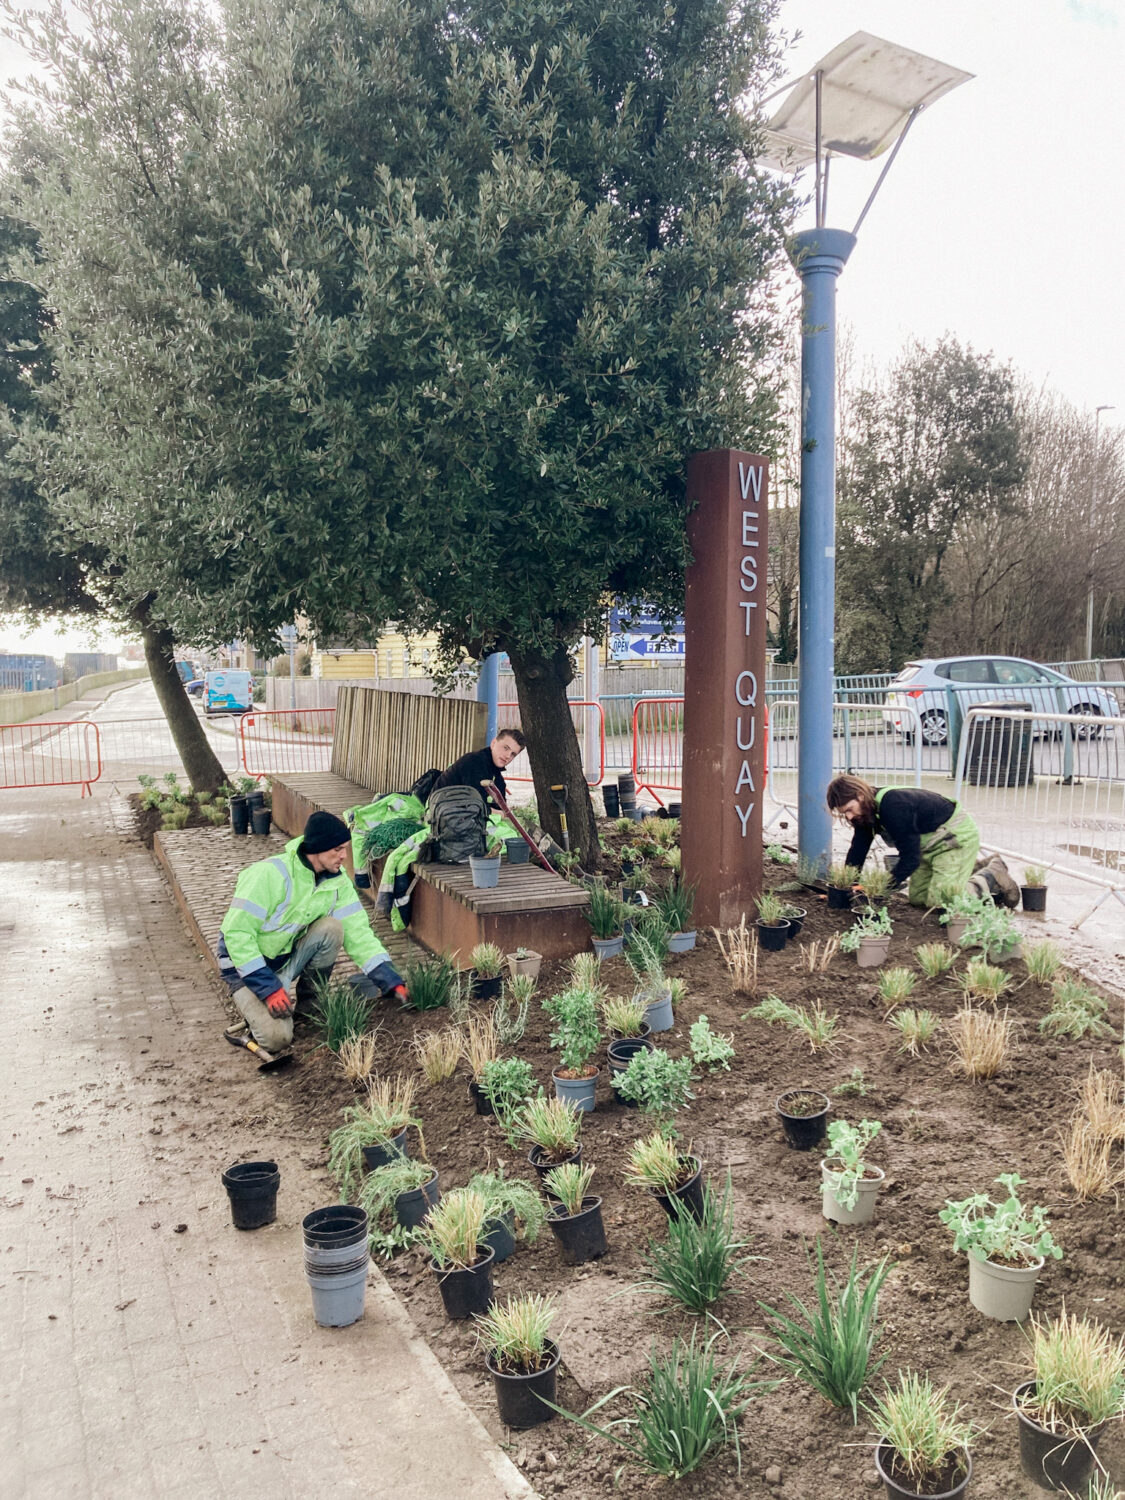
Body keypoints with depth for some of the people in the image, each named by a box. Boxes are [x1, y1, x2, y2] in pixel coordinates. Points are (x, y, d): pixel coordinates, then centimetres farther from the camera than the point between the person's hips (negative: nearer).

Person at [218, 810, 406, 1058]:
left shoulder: (338, 881, -7)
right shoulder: (269, 874, -26)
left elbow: (358, 933, -7)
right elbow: (236, 934, -28)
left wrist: (393, 982, -17)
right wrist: (269, 988, -33)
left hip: (288, 956, 5)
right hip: (246, 963, -5)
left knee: (332, 928, -23)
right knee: (276, 1037, -26)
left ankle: (308, 1000, -3)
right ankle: (253, 1004, 8)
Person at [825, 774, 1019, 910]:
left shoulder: (894, 806, -33)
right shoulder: (867, 811, -5)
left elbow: (910, 856, -30)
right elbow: (858, 850, 2)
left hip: (957, 836, -10)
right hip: (931, 846, 10)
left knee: (940, 900, -17)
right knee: (917, 898, 9)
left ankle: (992, 876, 5)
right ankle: (977, 870, 21)